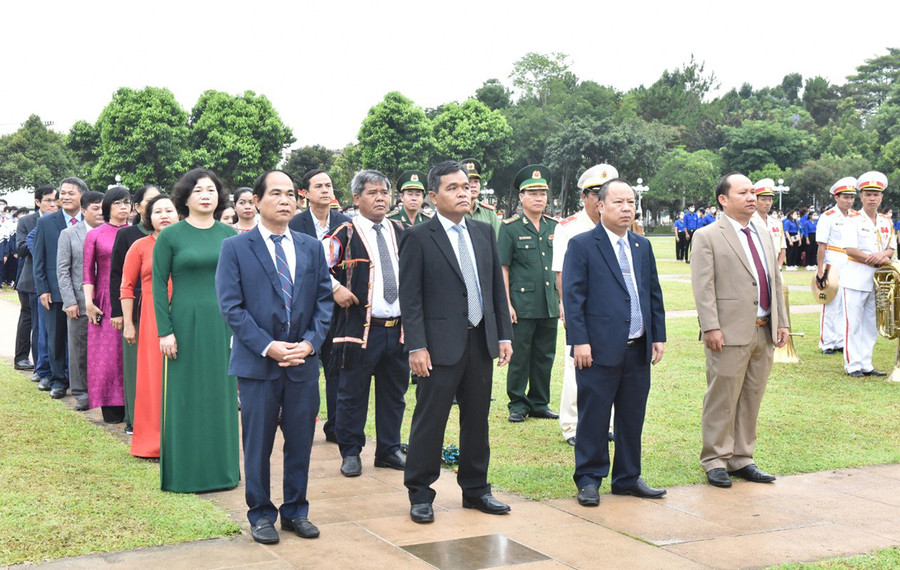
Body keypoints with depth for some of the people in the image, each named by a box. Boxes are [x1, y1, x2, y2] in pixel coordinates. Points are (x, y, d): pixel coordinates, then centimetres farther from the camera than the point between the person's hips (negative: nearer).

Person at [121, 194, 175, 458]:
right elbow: (126, 287, 4)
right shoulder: (140, 246, 3)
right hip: (152, 316, -1)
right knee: (154, 376, 2)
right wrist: (128, 324, 1)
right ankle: (154, 441, 12)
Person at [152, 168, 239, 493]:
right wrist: (164, 331, -9)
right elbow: (158, 284, -3)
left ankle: (222, 466, 22)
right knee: (185, 397, 3)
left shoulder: (229, 235, 6)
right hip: (185, 323, -3)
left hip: (222, 325, 3)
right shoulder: (170, 236, -2)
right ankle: (183, 471, 15)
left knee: (221, 395, 9)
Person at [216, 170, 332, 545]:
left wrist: (310, 342, -8)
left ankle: (296, 510, 24)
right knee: (258, 443, 6)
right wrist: (268, 347, -15)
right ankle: (260, 514, 19)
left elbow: (324, 301, 8)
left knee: (301, 441, 9)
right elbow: (231, 306, -7)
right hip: (258, 362, -3)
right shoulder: (235, 248, -1)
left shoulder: (312, 248, 10)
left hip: (303, 362, 3)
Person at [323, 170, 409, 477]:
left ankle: (389, 450, 24)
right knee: (353, 394, 4)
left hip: (399, 327, 5)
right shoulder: (345, 235, -5)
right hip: (360, 326, -5)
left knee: (394, 393, 12)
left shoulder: (400, 232, 11)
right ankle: (351, 452, 16)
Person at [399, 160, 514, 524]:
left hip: (482, 341, 6)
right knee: (430, 421, 1)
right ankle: (420, 494, 14)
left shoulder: (484, 233, 11)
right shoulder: (418, 238, -5)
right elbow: (410, 298, -8)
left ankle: (475, 489, 26)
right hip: (441, 344, -5)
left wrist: (504, 335, 7)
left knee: (477, 419, 13)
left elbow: (497, 287, 13)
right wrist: (417, 346, -15)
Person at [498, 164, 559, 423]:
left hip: (549, 305, 5)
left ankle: (539, 403, 22)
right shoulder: (509, 228, -4)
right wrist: (506, 304, -10)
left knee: (545, 356, 10)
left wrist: (562, 300, 11)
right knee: (519, 357, 2)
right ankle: (518, 404, 14)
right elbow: (502, 268, -5)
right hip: (522, 305, -5)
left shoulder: (554, 227, 11)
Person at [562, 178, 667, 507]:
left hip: (638, 349, 6)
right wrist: (579, 341, -14)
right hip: (599, 349, -6)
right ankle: (589, 480, 13)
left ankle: (627, 478, 24)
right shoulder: (582, 245, -3)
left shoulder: (643, 246, 15)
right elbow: (572, 296, -8)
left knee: (632, 417, 12)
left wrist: (659, 336, 11)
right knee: (593, 418, 1)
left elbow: (654, 294, 17)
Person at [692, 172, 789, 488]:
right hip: (731, 332, -7)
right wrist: (711, 327, -18)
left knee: (751, 398, 12)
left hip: (764, 332, 7)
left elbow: (775, 281, 19)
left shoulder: (763, 235, 17)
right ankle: (715, 461, 11)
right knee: (722, 400, 0)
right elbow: (703, 286, -11)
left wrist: (782, 321, 12)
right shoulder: (707, 236, -5)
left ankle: (741, 459, 22)